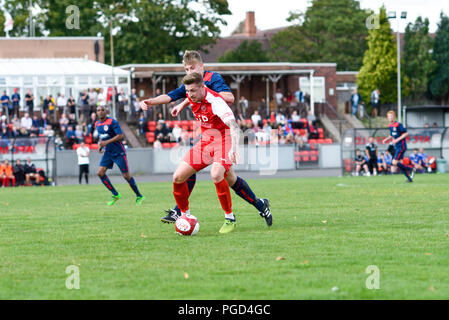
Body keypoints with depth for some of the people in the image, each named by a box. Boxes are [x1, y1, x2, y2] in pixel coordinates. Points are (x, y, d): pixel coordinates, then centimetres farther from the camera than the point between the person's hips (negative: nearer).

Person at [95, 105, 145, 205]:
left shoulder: (112, 122, -13)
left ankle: (139, 196, 12)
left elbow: (120, 135, -19)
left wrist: (106, 142, -22)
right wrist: (100, 144, 4)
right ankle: (115, 195, 1)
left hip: (118, 152, -7)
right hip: (108, 153, 7)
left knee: (126, 176, -5)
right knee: (100, 173, -9)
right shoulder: (97, 124, 8)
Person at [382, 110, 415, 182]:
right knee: (399, 164, 6)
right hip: (397, 147, 9)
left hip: (401, 146, -9)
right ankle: (409, 178, 13)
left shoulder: (398, 125, -15)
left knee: (395, 163, -15)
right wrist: (386, 139, 8)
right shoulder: (390, 126, 10)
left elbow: (406, 133, -15)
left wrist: (397, 140, -20)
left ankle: (411, 169, -3)